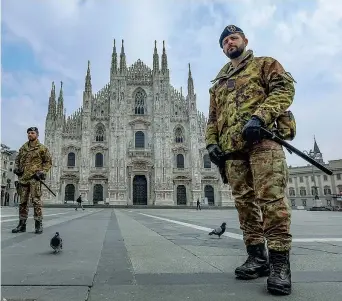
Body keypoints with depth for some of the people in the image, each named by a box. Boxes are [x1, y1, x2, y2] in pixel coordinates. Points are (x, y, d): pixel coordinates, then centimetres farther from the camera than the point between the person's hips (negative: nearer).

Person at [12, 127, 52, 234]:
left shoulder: (42, 148, 1)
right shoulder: (23, 147, 15)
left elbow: (48, 162, 2)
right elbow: (18, 159, 26)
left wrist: (42, 172, -9)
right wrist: (16, 168, 7)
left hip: (34, 178, -5)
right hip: (23, 178, 5)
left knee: (36, 201, -7)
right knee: (23, 202, 9)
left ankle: (38, 224, -2)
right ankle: (22, 224, 18)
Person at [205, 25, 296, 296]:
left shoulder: (265, 64, 17)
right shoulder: (218, 83, 29)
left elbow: (285, 89, 0)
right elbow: (213, 118, 25)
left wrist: (259, 117, -17)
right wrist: (212, 143, 7)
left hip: (263, 138, -5)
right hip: (231, 147, 5)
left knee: (271, 196, -14)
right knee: (244, 201, 1)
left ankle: (280, 261, -6)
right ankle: (257, 257, 10)